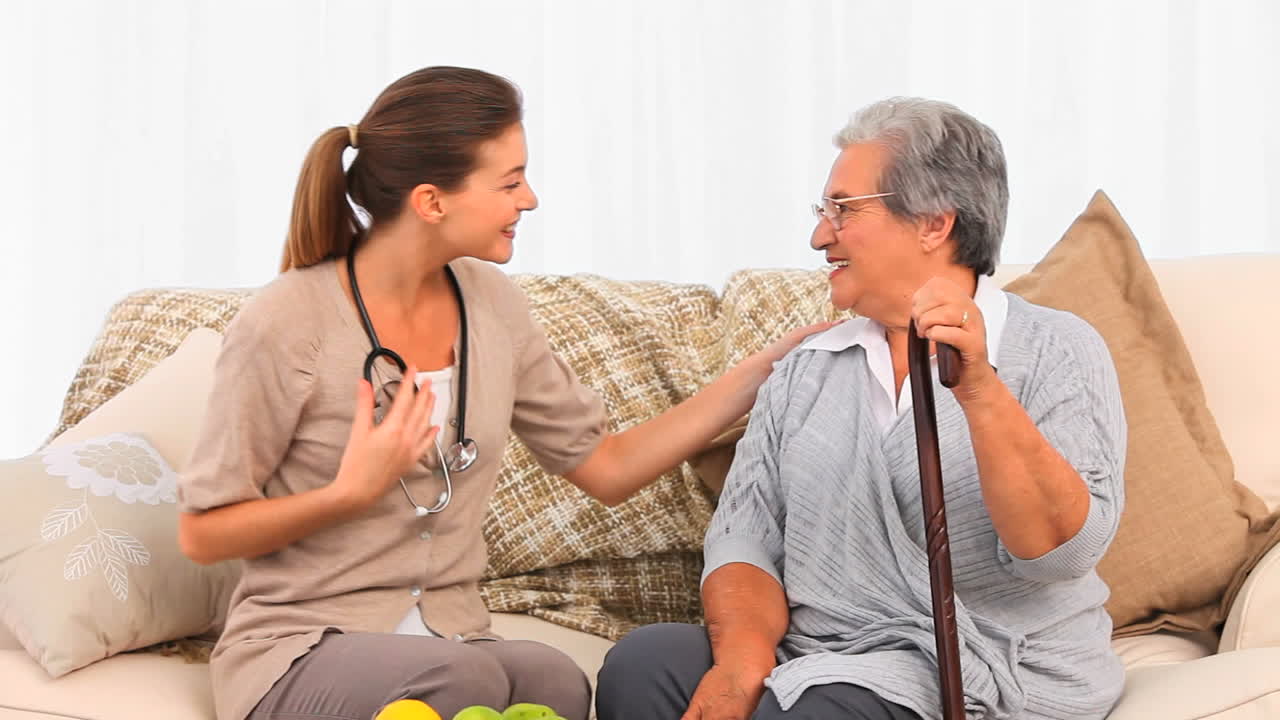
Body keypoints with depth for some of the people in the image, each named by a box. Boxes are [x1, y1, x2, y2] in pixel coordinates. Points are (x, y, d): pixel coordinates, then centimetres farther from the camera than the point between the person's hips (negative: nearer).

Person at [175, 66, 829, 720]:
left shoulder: (491, 305, 7)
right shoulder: (284, 322, -11)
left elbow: (606, 468, 13)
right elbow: (201, 535, -5)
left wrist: (765, 369, 9)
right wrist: (352, 491, -19)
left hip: (450, 642, 5)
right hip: (299, 656, -4)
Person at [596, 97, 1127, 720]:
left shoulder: (1058, 352, -1)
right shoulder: (806, 369, 15)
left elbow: (1064, 550, -14)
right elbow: (744, 535, 7)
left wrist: (978, 388, -27)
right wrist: (745, 654, -14)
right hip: (812, 664, 5)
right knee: (640, 664, -22)